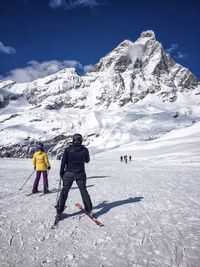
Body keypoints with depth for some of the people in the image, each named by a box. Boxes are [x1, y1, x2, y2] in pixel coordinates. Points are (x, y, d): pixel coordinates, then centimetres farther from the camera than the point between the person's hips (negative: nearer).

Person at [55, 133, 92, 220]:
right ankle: (89, 209, 18)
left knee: (64, 191, 8)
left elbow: (63, 162, -5)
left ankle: (59, 212, 10)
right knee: (83, 191, 13)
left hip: (69, 173, -1)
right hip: (80, 174, 1)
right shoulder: (85, 149, -5)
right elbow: (87, 160, 10)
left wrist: (61, 173, 6)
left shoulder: (68, 149, -7)